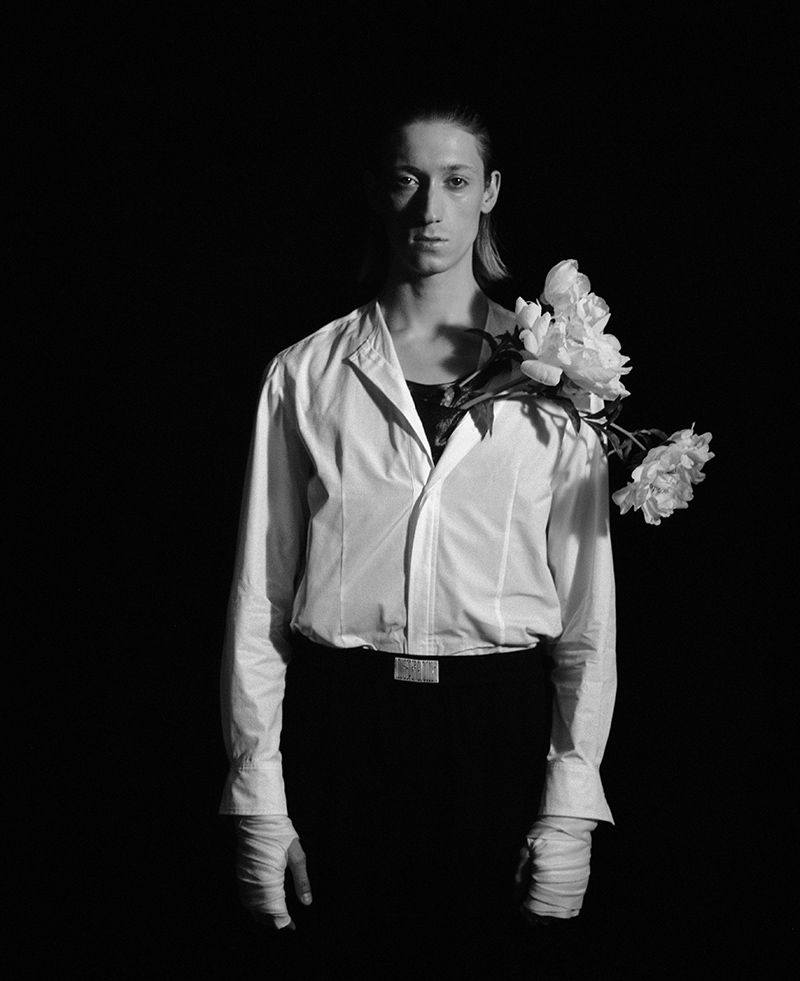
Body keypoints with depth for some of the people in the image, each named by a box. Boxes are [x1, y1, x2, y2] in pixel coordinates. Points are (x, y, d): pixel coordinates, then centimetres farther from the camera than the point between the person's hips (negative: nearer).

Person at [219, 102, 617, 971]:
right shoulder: (304, 375, 5)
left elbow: (588, 606, 2)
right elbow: (259, 597, 3)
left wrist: (571, 803, -4)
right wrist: (257, 803, -2)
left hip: (501, 728, 0)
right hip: (341, 726, 0)